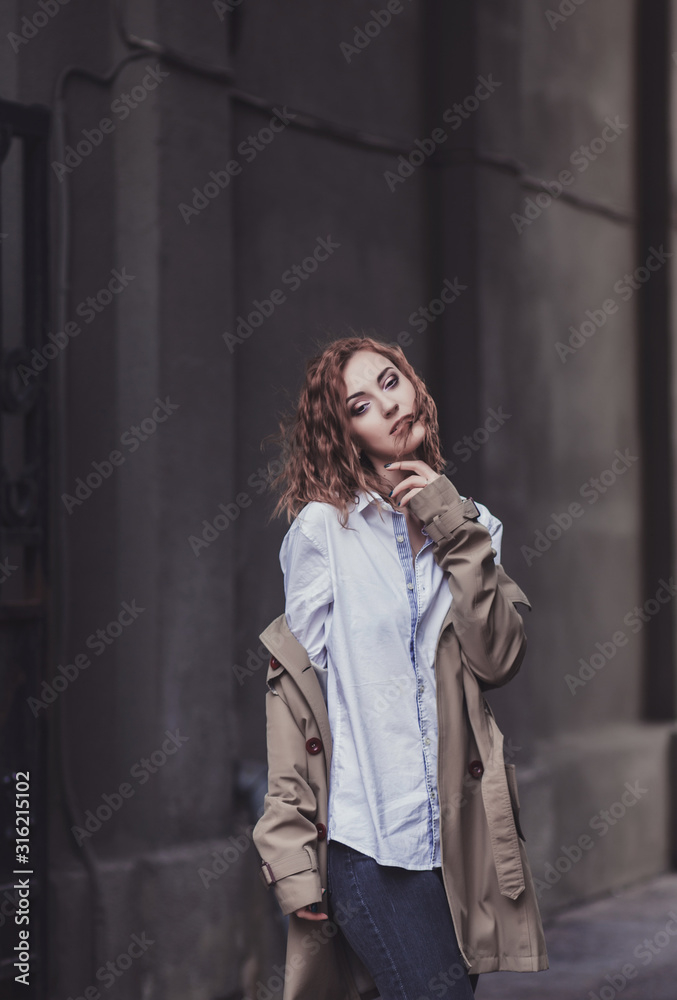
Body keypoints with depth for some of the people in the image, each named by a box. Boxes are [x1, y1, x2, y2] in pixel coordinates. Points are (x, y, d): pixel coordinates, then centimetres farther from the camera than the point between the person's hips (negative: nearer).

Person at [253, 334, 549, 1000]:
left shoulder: (468, 525, 14)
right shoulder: (323, 527, 0)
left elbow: (499, 661, 0)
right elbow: (292, 686, -2)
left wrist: (458, 537, -5)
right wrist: (291, 845, -7)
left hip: (451, 829, 5)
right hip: (365, 827, -5)